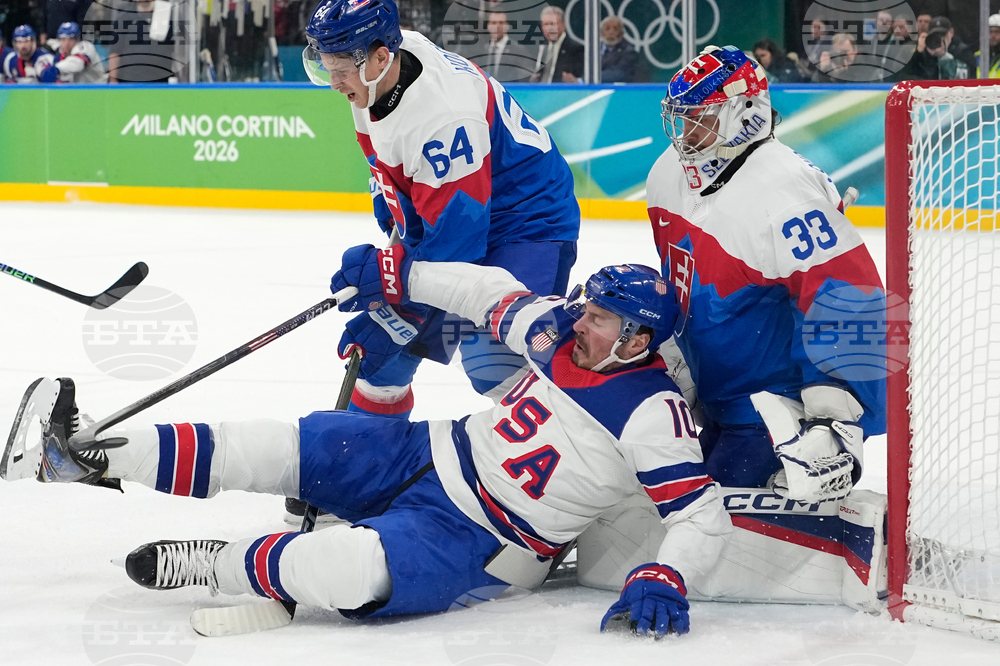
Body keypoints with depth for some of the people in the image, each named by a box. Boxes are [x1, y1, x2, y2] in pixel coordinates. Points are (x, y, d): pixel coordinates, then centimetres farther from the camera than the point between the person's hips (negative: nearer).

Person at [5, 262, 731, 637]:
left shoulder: (651, 414, -21)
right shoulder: (558, 330, -1)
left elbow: (705, 514, -25)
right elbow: (492, 292, 17)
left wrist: (663, 580, -41)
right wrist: (399, 274, 19)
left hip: (481, 546, -7)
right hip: (439, 455, 7)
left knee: (350, 568, -35)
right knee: (287, 446, -5)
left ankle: (210, 564, -10)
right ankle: (89, 458, -1)